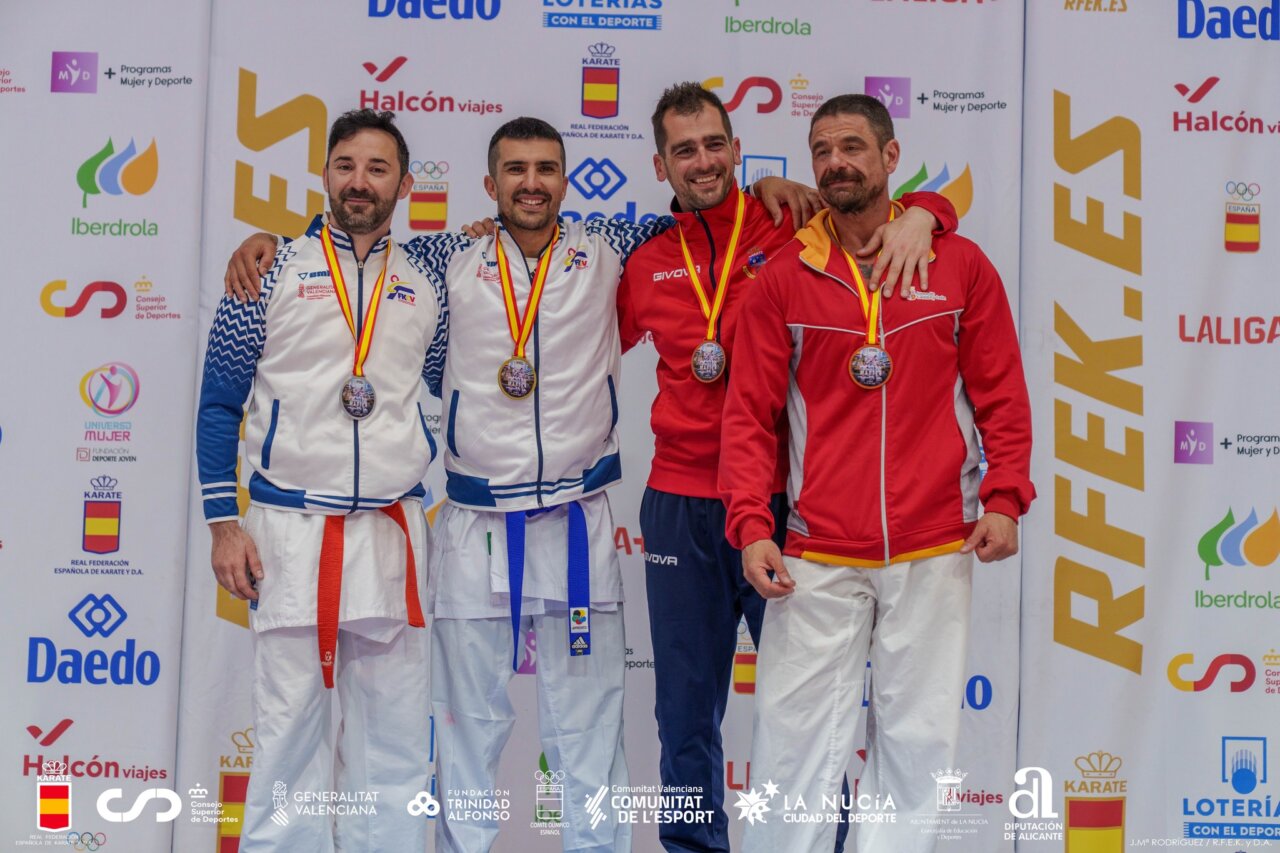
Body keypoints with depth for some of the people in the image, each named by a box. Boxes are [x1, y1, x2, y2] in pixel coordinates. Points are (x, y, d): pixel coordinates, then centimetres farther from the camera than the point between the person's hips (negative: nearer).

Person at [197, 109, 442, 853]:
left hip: (395, 533, 3)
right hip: (291, 531, -2)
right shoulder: (273, 274, 1)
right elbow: (219, 405, 2)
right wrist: (224, 524, -4)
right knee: (289, 722, 0)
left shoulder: (427, 289, 9)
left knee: (395, 725, 6)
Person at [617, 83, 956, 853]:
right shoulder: (646, 263, 8)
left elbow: (931, 205, 3)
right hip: (681, 507, 3)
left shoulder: (790, 226, -1)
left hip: (783, 498, -3)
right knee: (687, 709, 12)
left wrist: (917, 216, -20)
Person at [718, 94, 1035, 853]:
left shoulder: (961, 265, 4)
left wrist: (1004, 498, -7)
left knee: (920, 736, 9)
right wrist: (753, 526, -9)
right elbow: (750, 415, 1)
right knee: (796, 735, 2)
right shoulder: (783, 278, 3)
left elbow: (1001, 395, 5)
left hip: (934, 553, 1)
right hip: (817, 557, 0)